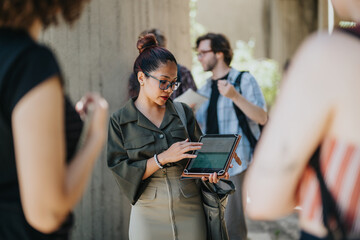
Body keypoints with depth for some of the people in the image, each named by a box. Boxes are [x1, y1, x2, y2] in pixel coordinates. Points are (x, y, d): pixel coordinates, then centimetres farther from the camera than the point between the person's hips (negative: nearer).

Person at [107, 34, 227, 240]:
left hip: (190, 210, 2)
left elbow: (200, 153, 12)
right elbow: (122, 172, -6)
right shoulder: (120, 121, 0)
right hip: (149, 213, -2)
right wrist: (163, 157, -16)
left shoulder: (183, 112, 8)